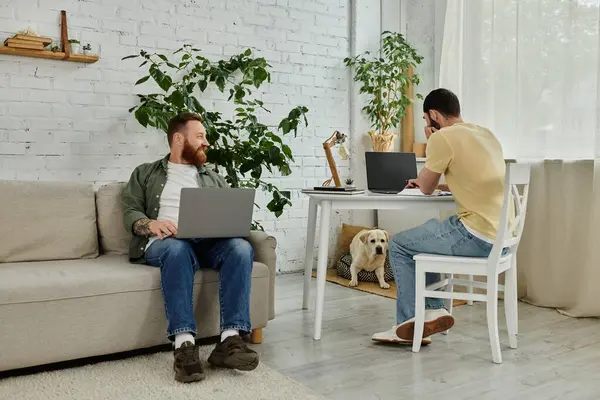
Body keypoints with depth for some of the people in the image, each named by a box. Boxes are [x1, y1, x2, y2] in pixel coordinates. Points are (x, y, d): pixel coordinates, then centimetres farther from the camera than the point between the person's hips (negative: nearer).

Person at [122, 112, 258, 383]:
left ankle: (230, 340, -37)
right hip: (166, 242, -2)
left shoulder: (213, 179, 28)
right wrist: (151, 224, -15)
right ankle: (184, 345, -46)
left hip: (209, 243, 3)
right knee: (177, 249, -40)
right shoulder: (145, 174, 21)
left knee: (241, 247, -31)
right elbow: (131, 213, 9)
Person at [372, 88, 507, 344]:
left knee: (399, 245, 8)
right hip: (502, 235, 9)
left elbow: (426, 189, 2)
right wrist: (433, 182, 33)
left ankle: (410, 325, 15)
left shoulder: (442, 138, -10)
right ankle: (433, 311, 21)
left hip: (478, 237, -9)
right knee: (423, 236, 26)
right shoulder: (486, 134, 16)